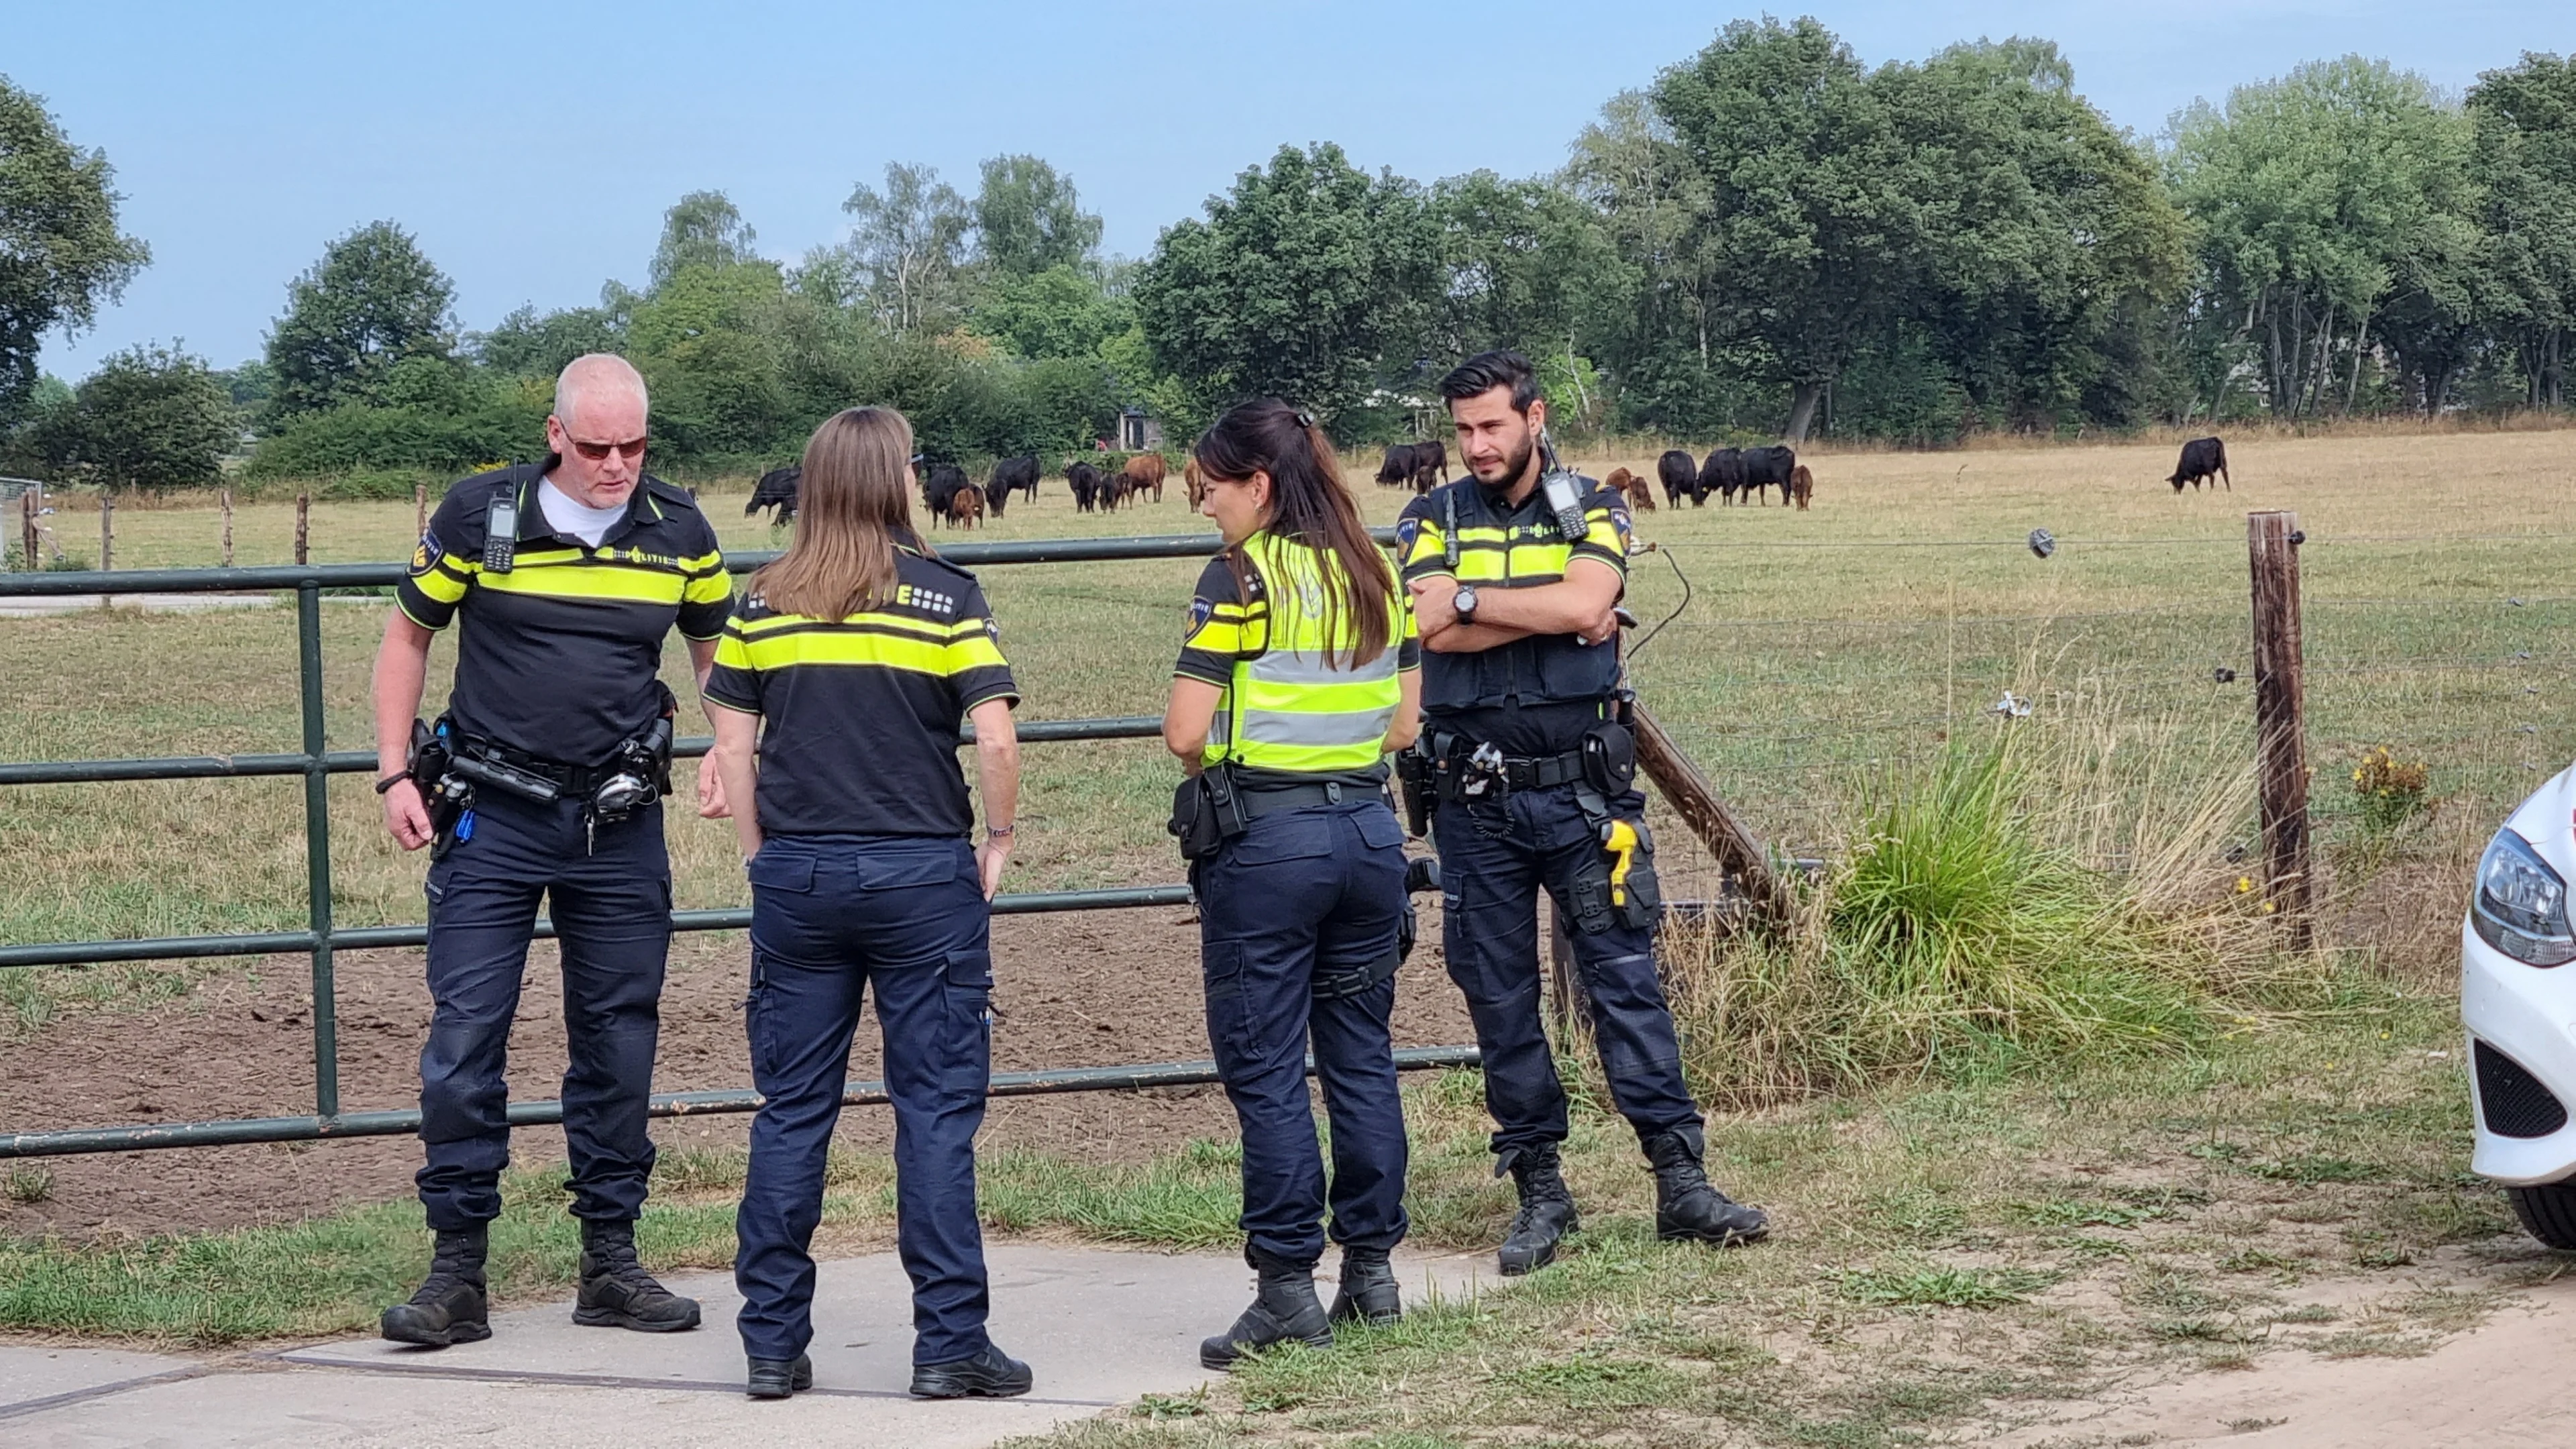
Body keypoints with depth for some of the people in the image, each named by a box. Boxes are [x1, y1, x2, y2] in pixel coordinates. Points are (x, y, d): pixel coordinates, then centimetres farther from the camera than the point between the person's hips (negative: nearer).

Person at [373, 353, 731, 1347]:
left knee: (620, 1041, 7)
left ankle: (611, 1261, 18)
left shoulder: (678, 533, 1)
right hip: (491, 818, -2)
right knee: (464, 1039, -6)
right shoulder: (478, 516, -6)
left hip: (621, 826, 2)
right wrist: (395, 774, -2)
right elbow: (408, 638, 5)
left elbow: (720, 652, 15)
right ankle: (457, 1272, 1)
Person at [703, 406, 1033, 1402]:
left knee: (790, 1111, 9)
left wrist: (759, 856, 14)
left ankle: (772, 1342, 12)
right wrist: (999, 842, 2)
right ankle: (949, 1342, 2)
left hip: (796, 875, 3)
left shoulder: (761, 603, 4)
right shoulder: (945, 596, -6)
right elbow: (995, 739, -12)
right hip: (922, 873, -3)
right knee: (936, 1111, 2)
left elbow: (732, 742, 5)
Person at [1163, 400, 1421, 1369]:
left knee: (1265, 1068, 0)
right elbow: (1404, 725, 13)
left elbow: (1184, 735, -14)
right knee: (1361, 1054, 13)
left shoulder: (1242, 578, -11)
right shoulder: (1376, 575, 9)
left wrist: (1225, 748, 6)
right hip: (1369, 830, 7)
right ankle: (1372, 1269, 17)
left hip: (1265, 841, -6)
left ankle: (1288, 1289, 1)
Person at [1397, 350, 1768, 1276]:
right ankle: (1538, 1192, 13)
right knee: (1500, 998, 5)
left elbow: (1584, 602, -17)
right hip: (1475, 799, 1)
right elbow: (1433, 630, -13)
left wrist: (1469, 598, -11)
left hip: (1583, 789, -1)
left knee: (1626, 977, -2)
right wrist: (1555, 615, -14)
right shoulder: (1431, 522, 5)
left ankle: (1681, 1182, -1)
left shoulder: (1592, 511, 4)